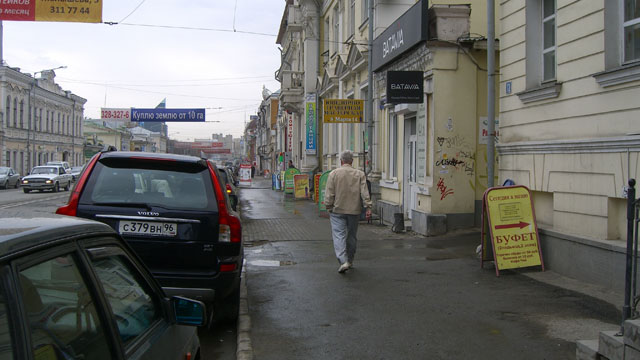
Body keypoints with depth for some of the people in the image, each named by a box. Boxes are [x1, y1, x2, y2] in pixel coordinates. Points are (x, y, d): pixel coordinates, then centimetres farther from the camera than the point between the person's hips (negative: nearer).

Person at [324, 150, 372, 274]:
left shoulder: (334, 174, -4)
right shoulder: (360, 174, 1)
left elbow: (329, 194, -5)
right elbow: (365, 193, -6)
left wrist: (329, 208, 4)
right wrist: (368, 208, -5)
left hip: (337, 210, -2)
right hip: (354, 211, 2)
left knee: (339, 236, -4)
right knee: (351, 236, 15)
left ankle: (343, 261, -19)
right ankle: (349, 261, 27)